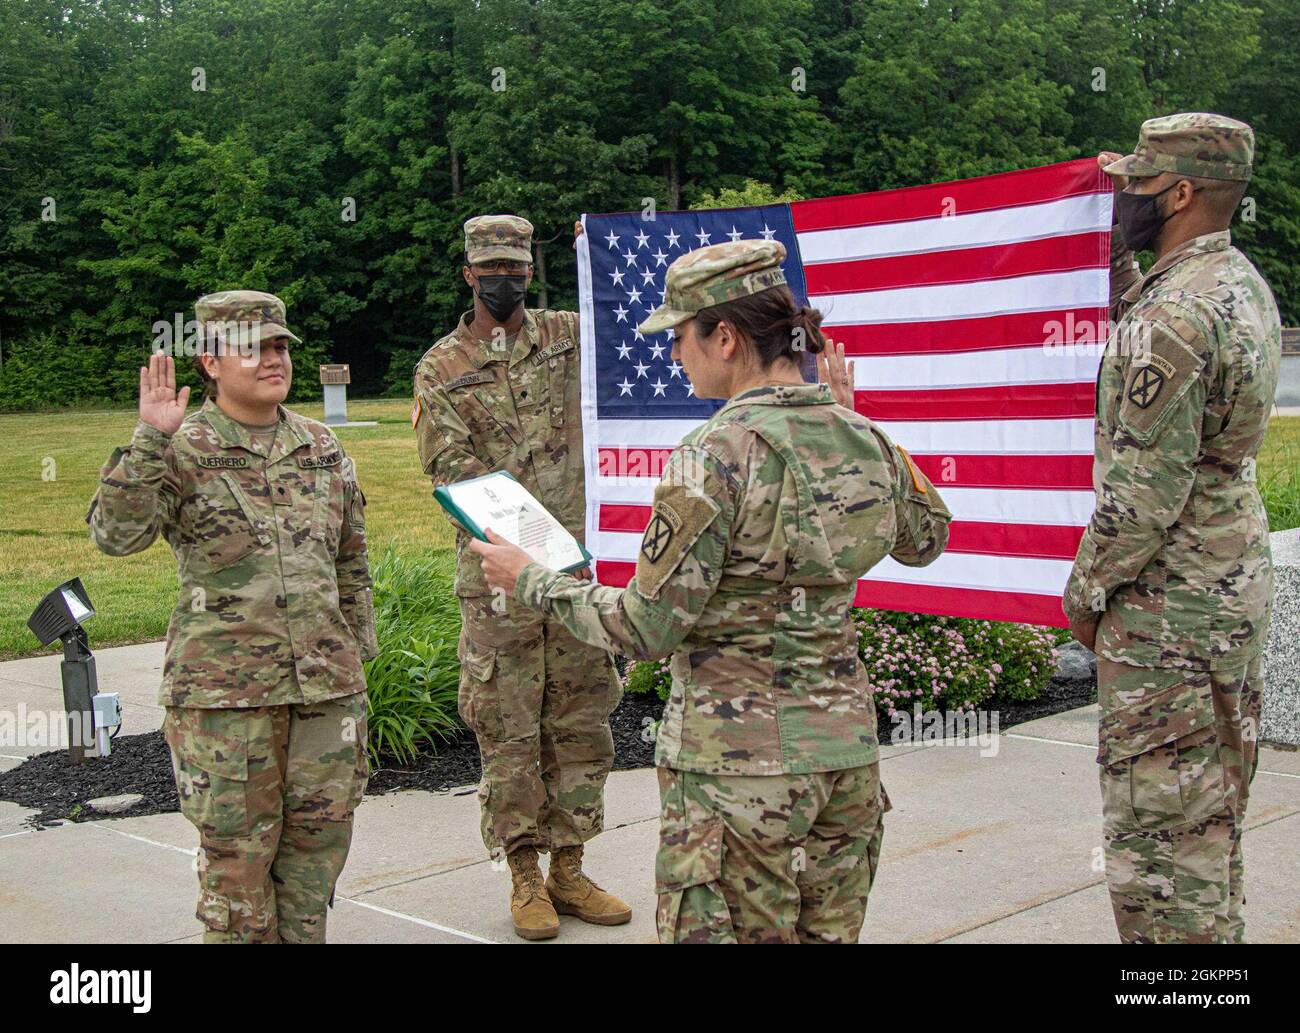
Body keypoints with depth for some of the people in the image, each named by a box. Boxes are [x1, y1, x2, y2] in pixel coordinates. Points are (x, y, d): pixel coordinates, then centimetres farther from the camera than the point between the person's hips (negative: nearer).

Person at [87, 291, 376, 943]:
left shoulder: (323, 449, 10)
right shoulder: (181, 452, -4)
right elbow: (116, 535, -19)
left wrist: (358, 653, 17)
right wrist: (150, 439, -26)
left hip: (325, 681, 5)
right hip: (224, 689, -4)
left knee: (320, 833, 11)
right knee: (237, 844, 3)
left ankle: (303, 936, 27)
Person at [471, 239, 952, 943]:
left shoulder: (718, 455, -18)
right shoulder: (864, 441, 1)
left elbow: (647, 628, -15)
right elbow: (927, 538, 22)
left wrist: (529, 582, -1)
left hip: (735, 763, -7)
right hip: (845, 745, 7)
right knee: (827, 934, 19)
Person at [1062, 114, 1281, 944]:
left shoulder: (1177, 315, -22)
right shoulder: (1244, 285, 8)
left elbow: (1145, 489, -23)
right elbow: (1132, 325, 25)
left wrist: (1086, 590, -9)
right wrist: (1118, 242, 15)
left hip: (1169, 603, -10)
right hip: (1238, 585, 10)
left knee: (1157, 824, -1)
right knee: (1211, 813, 20)